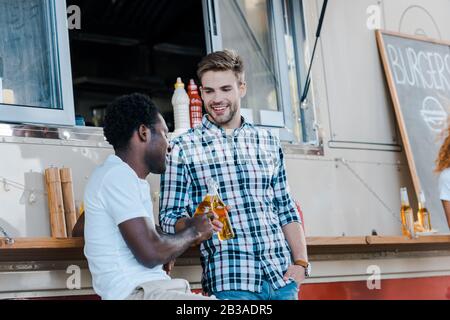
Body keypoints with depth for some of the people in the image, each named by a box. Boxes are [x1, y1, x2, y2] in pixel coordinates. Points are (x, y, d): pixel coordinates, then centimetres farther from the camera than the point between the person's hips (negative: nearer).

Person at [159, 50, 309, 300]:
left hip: (282, 276, 4)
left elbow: (286, 209, 14)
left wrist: (301, 262, 3)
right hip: (229, 281, -3)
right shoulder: (183, 149, 1)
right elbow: (169, 217, 0)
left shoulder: (269, 143, 13)